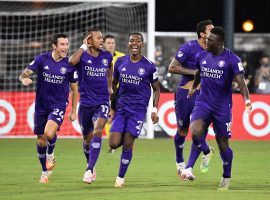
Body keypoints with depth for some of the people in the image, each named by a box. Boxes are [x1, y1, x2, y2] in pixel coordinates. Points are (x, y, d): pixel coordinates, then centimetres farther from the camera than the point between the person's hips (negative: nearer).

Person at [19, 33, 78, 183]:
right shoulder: (42, 59, -6)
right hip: (41, 105, 2)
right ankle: (45, 172, 28)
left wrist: (73, 111, 5)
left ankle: (50, 154, 7)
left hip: (59, 104, -2)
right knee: (41, 141, 7)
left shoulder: (69, 64, -6)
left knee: (49, 134, -26)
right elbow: (24, 74, -9)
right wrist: (24, 79, -34)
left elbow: (74, 89, 4)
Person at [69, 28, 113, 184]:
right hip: (86, 103, 0)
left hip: (102, 102, 0)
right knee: (87, 138, 12)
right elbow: (72, 61, -33)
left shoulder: (107, 56, 3)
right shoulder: (83, 57, -8)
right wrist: (84, 46, -22)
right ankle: (91, 166, 38)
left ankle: (89, 170, -27)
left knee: (97, 132, -23)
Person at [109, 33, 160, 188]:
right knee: (114, 144, -9)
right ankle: (126, 139, 28)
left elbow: (156, 89, 7)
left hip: (138, 109, -3)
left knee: (127, 144, -8)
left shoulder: (149, 66, -4)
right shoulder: (120, 62, 4)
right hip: (121, 108, 3)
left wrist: (154, 110, -1)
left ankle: (121, 177, 8)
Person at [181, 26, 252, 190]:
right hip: (203, 102, 3)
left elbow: (241, 81, -23)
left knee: (223, 143, 5)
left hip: (222, 106, -3)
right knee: (195, 131, -26)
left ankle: (227, 177, 25)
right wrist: (193, 87, 40)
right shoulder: (202, 56, 4)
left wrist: (247, 99, -39)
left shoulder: (232, 59, -12)